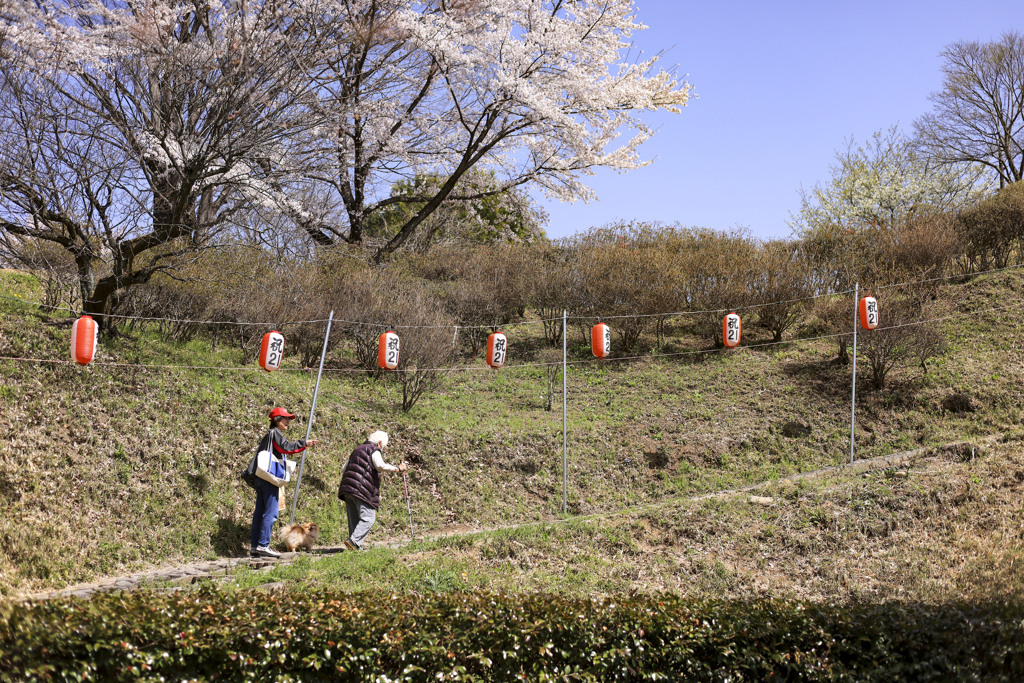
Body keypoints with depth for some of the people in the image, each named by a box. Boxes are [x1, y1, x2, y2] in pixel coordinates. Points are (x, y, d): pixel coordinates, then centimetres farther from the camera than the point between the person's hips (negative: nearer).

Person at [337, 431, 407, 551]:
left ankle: (356, 546, 6)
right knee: (368, 518, -9)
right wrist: (398, 469, -10)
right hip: (362, 490, -8)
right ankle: (353, 540, -23)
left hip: (347, 488, 8)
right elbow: (380, 466, -18)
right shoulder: (374, 451, 1)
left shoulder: (357, 450, 26)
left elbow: (343, 469, 28)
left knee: (354, 519, 9)